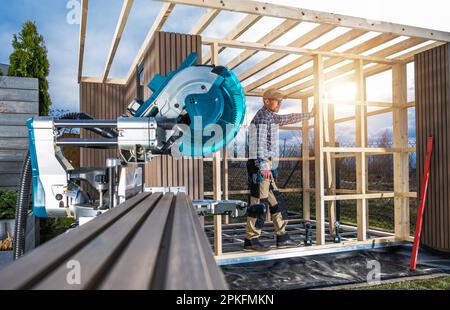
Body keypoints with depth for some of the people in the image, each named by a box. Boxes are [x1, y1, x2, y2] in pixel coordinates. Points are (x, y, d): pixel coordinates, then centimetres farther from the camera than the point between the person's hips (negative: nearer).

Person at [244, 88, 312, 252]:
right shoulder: (262, 117, -8)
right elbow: (259, 143, -19)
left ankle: (282, 238, 16)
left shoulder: (271, 117, 22)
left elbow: (288, 118, 38)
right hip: (260, 166, -10)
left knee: (276, 202, 10)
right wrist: (263, 166, -27)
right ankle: (250, 240, -1)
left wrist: (309, 115, 44)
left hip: (266, 166, 10)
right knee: (259, 203, -8)